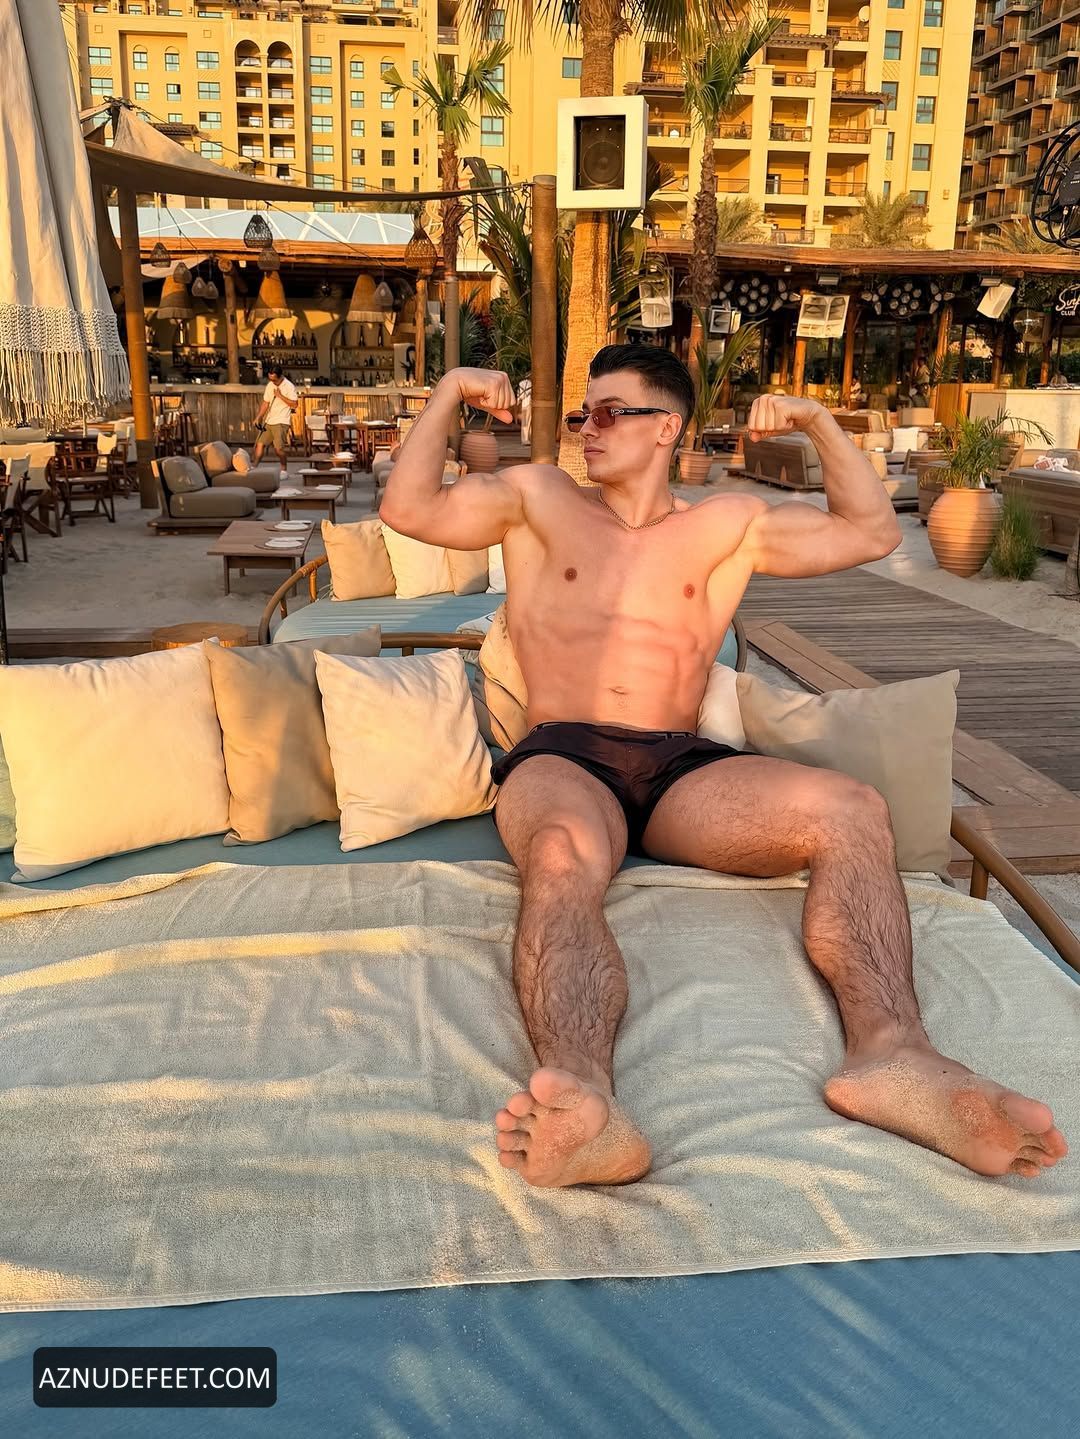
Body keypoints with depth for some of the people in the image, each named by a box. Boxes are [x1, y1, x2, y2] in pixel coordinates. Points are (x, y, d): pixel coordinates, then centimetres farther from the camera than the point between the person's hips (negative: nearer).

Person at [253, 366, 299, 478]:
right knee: (259, 444, 1)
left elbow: (294, 404, -15)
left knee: (279, 448, -12)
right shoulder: (270, 385, 10)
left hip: (281, 422, -6)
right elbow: (265, 403, 15)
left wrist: (280, 395, -18)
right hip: (268, 421, 6)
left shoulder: (289, 386, -9)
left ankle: (284, 471, 6)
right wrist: (258, 417, 5)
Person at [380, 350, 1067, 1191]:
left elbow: (871, 532, 23)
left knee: (855, 812, -27)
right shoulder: (537, 501, 21)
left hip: (683, 771, 2)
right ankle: (582, 1104, -61)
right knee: (563, 854, -41)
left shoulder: (726, 528, 23)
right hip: (562, 756, -2)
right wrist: (449, 393, 13)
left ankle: (891, 1051, -44)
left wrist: (820, 424, 16)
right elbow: (409, 509, 13)